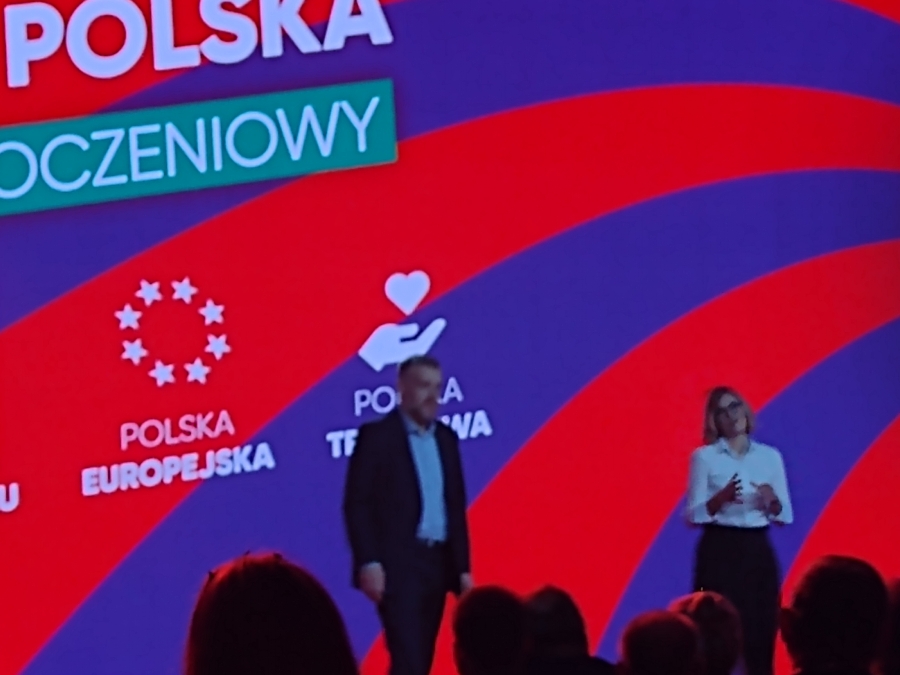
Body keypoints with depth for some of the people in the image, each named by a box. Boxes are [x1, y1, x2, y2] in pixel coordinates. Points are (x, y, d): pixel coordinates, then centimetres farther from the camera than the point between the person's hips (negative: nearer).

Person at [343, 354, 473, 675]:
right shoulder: (377, 435, -4)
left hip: (438, 563, 6)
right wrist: (368, 562, -17)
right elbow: (357, 504, -8)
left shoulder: (445, 438, 14)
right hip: (397, 564, -6)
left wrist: (463, 567, 12)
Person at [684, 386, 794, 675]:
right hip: (720, 553, -3)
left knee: (760, 633, 0)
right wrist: (722, 497, -21)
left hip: (759, 553, 3)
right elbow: (693, 515, -4)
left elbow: (785, 516, 10)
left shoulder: (770, 456, 9)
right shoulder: (704, 456, 0)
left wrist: (772, 501, -12)